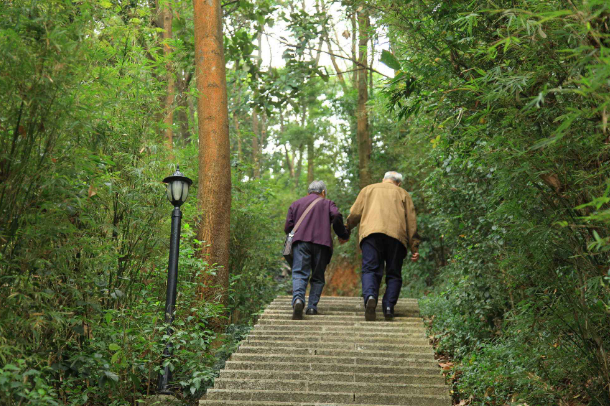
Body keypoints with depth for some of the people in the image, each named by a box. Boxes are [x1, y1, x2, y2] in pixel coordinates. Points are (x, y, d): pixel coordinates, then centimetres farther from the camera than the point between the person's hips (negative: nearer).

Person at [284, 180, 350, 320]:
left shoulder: (295, 204, 25)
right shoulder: (327, 203, 20)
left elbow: (288, 227, 14)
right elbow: (336, 217, -2)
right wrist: (343, 235, 8)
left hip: (300, 241, 1)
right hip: (322, 243, 0)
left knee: (299, 274, -9)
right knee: (317, 277, 10)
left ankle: (298, 299, -35)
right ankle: (312, 306, -1)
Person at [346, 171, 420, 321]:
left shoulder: (368, 189, 25)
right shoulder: (403, 194, 25)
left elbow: (354, 214, 15)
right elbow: (411, 222, 15)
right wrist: (414, 248, 13)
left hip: (371, 232, 0)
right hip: (396, 235, 0)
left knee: (370, 269, -5)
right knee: (393, 274, 7)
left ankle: (370, 296, -32)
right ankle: (389, 307, -7)